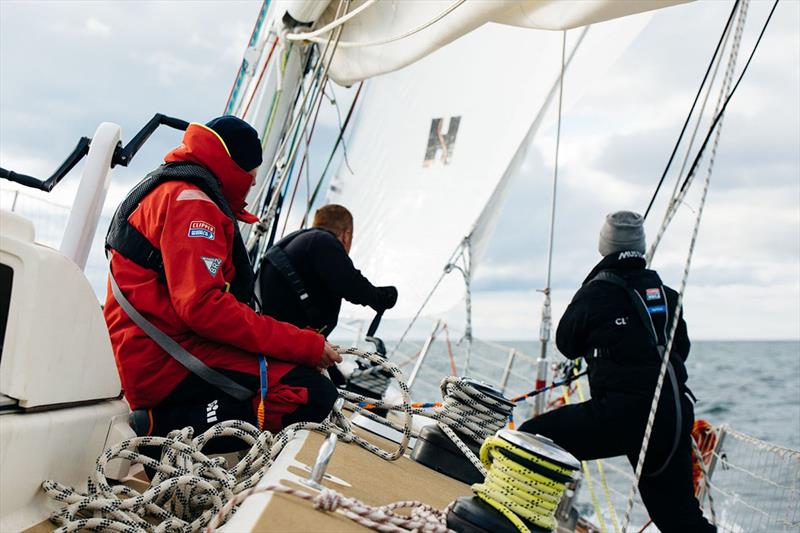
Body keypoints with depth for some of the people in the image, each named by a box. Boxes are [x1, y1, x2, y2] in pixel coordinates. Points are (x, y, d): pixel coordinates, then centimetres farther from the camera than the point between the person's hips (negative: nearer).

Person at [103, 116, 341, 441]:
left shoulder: (169, 192, 24)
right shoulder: (190, 202, -10)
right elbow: (203, 305, -23)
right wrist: (306, 344, -19)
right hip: (165, 363, -11)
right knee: (313, 393, -22)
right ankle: (165, 426, -18)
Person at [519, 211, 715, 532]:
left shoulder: (595, 293, -1)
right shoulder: (667, 295, 13)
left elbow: (566, 346, 14)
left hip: (621, 413, -6)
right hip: (674, 415, 6)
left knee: (531, 438, 3)